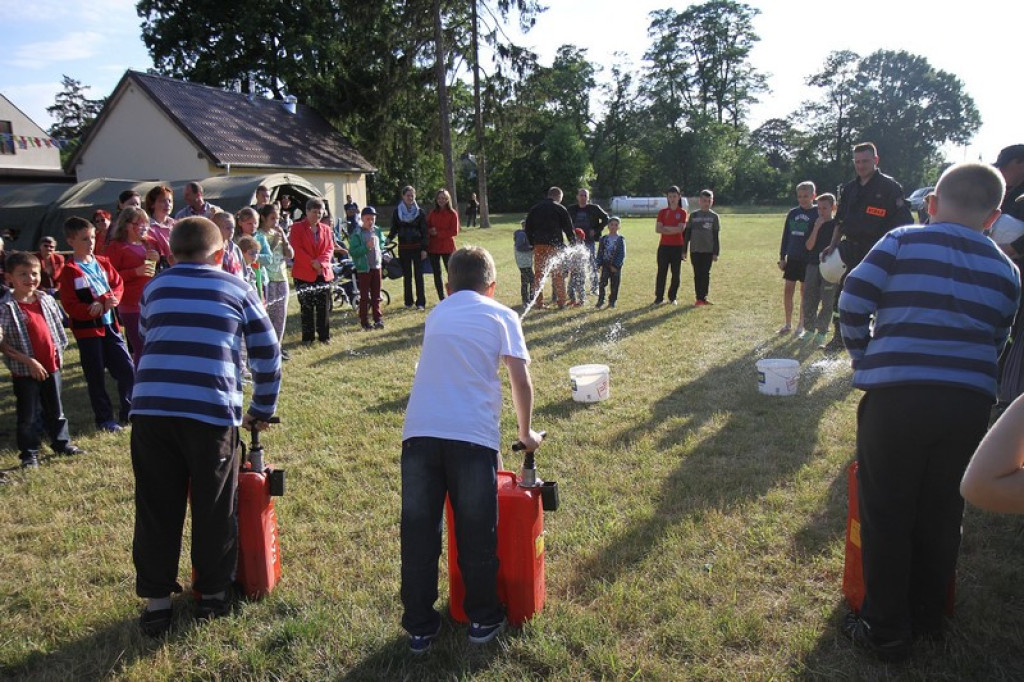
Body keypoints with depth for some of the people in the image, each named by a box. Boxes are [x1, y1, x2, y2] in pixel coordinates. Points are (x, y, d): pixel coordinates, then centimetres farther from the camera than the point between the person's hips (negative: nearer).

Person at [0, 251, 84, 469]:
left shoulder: (47, 300, 3)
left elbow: (57, 329, 15)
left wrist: (59, 353, 5)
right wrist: (28, 361, -20)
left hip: (51, 366, 5)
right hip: (24, 371, -5)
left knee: (55, 410, 18)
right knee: (28, 416, 6)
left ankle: (62, 443, 32)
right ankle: (29, 454, 17)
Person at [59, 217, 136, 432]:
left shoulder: (102, 262, 7)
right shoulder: (70, 270, -9)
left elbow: (118, 285, 6)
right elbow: (70, 305, -13)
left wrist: (107, 300, -14)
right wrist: (95, 309, -24)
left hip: (110, 325, 5)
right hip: (87, 329, -5)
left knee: (127, 369, 4)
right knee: (96, 377, 4)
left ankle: (128, 413, 19)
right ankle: (104, 419, 15)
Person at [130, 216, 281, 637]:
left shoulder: (155, 288, 19)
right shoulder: (236, 289, 12)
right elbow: (268, 355, 13)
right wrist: (262, 410, 23)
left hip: (149, 409, 3)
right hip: (211, 412, -2)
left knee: (156, 508, 14)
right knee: (215, 508, 13)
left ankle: (156, 601, 23)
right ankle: (212, 595, 26)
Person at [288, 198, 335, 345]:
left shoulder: (326, 228, 11)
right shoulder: (297, 228, -2)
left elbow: (330, 248, 5)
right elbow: (296, 249, -10)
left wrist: (321, 262, -12)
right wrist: (312, 263, -15)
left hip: (323, 272, 4)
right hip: (304, 273, -4)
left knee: (324, 307, 6)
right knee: (307, 308, 3)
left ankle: (324, 335, 15)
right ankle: (308, 337, 10)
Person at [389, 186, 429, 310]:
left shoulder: (420, 212, 0)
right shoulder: (397, 212, 3)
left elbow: (424, 232, -1)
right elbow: (394, 229, 7)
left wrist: (424, 249, -7)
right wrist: (388, 239, -12)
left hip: (417, 248, -1)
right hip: (403, 248, 2)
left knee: (418, 275, -2)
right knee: (407, 275, 7)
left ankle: (421, 302, 1)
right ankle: (408, 302, 15)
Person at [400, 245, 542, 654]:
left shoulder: (436, 315, 23)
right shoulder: (501, 316, 12)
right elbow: (521, 381, 5)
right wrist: (525, 432, 18)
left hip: (419, 432, 3)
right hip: (472, 435, -3)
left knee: (418, 532, 12)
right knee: (477, 533, 12)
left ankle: (420, 627, 23)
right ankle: (483, 619, 27)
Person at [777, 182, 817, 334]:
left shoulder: (817, 213, -4)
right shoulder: (792, 213, 7)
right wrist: (782, 257, 8)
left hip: (809, 260, -4)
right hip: (792, 258, 4)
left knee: (805, 292, 4)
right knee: (787, 290, 4)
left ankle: (801, 326, 13)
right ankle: (788, 324, 16)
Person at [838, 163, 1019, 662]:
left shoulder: (903, 241, 0)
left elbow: (852, 302, -6)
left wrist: (865, 360, 8)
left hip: (896, 395, -4)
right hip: (970, 402, 4)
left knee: (886, 514, 7)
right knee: (941, 513, 18)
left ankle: (885, 630, 18)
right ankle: (927, 616, 35)